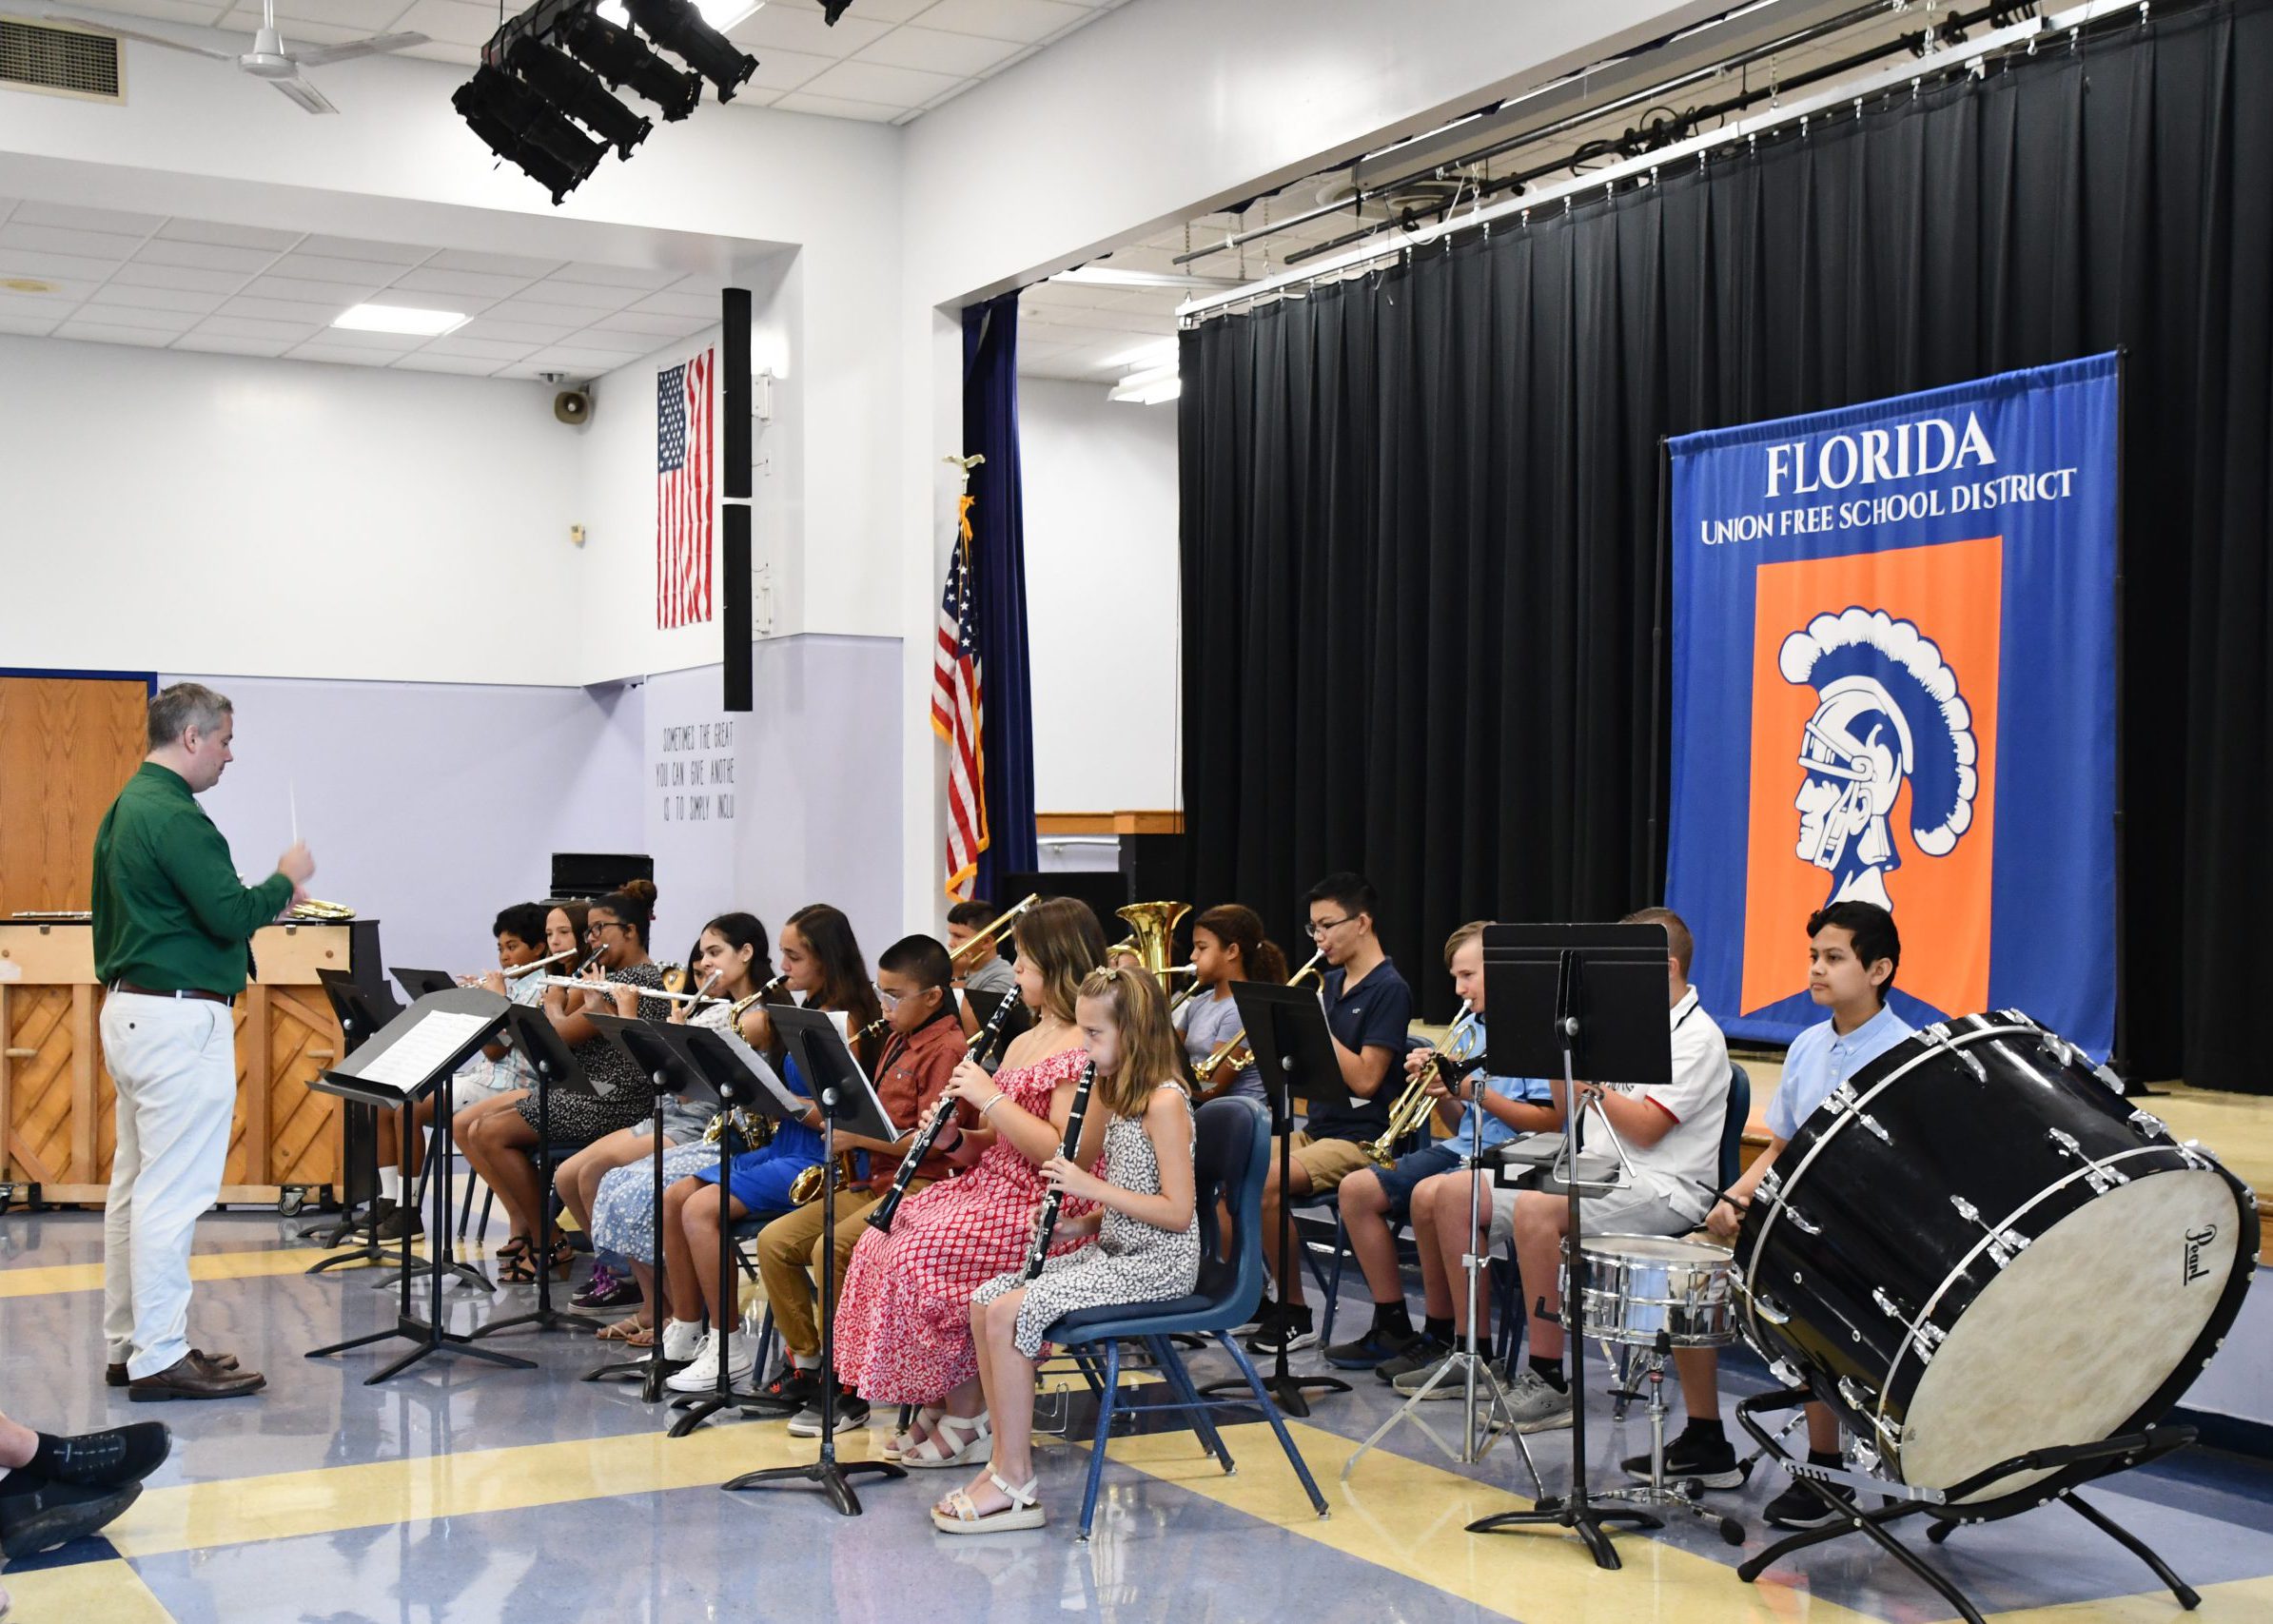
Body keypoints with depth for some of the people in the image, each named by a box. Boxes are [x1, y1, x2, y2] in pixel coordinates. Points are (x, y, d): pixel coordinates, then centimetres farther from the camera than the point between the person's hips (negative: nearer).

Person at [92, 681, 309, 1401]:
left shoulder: (126, 808, 15)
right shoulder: (175, 815, -17)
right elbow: (231, 916, -21)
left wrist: (265, 895, 14)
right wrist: (285, 880, -4)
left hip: (131, 1010, 11)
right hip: (179, 1017, -11)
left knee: (136, 1183, 13)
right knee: (173, 1192, -7)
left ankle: (129, 1343, 20)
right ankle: (159, 1358, -3)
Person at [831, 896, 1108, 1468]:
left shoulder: (1081, 1051, -14)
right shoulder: (1024, 1042, 17)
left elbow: (1059, 1152, -23)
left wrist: (990, 1098, -19)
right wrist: (954, 1138, -1)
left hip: (1044, 1211, -10)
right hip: (989, 1186, 10)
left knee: (917, 1257, -24)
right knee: (881, 1239, -5)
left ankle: (967, 1416, -8)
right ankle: (935, 1403, 2)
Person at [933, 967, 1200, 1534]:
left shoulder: (1164, 1102, -16)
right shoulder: (1113, 1092, 12)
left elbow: (1177, 1212, -21)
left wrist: (1091, 1187, -21)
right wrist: (1084, 1222, 1)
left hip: (1158, 1262, -10)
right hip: (1115, 1249, 10)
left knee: (1010, 1312, -21)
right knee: (984, 1301, -1)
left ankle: (1015, 1487, -13)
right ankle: (1006, 1458, 2)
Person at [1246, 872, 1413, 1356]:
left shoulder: (1389, 990, -10)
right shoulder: (1331, 983, 15)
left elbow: (1364, 1080, -18)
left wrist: (1316, 1024, -16)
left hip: (1359, 1139, -8)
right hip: (1314, 1129, 8)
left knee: (1266, 1183, -30)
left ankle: (1294, 1316, -16)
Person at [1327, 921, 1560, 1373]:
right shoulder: (1468, 1030, 16)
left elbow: (1550, 1121, -17)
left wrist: (1477, 1090, -17)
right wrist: (1440, 1090, -1)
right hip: (1461, 1148, 9)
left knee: (1429, 1193, -34)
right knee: (1357, 1189, -3)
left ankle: (1442, 1335, -18)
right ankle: (1392, 1327, 3)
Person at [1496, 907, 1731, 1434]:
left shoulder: (1696, 1036, -8)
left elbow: (1645, 1128, -20)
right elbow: (1573, 1115, 16)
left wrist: (1586, 1079, -17)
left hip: (1663, 1188, -9)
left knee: (1534, 1210, -33)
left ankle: (1549, 1383, -25)